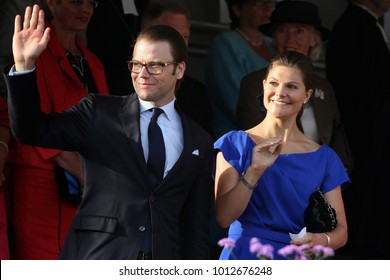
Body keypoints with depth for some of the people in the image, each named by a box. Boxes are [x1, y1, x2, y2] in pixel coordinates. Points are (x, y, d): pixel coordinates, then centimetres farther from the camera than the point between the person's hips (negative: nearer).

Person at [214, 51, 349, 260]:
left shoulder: (324, 158, 5)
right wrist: (255, 171, -20)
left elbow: (340, 229, 4)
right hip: (245, 261, -2)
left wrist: (322, 239, -18)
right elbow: (223, 217, -8)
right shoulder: (235, 143, 1)